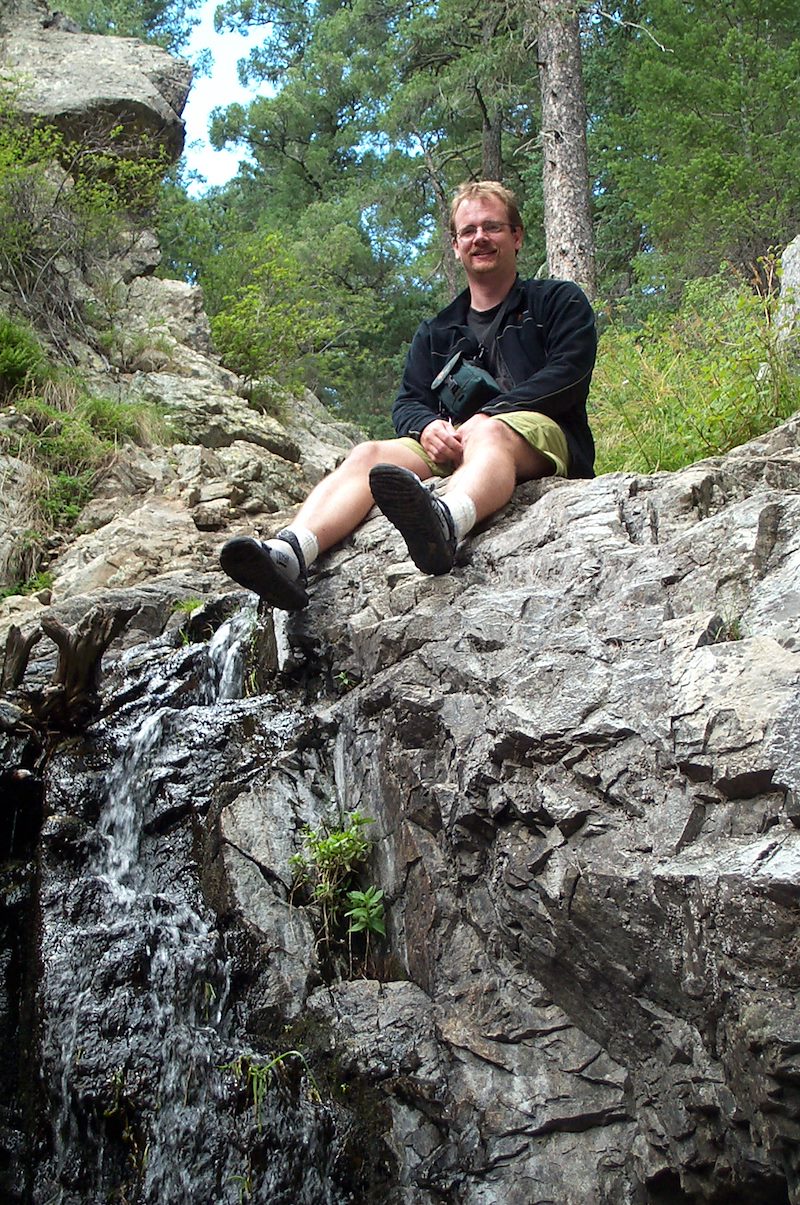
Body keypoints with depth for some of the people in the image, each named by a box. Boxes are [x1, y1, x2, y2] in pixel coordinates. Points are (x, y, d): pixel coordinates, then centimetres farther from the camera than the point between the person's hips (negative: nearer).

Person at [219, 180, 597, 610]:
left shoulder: (558, 301, 17)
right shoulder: (436, 332, 29)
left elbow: (568, 376, -1)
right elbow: (407, 402, 16)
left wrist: (488, 415, -13)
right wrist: (428, 427, -10)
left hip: (543, 436, -4)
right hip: (450, 446, 4)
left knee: (489, 435, -38)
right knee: (370, 454, -24)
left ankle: (445, 524, -73)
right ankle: (289, 552, -50)